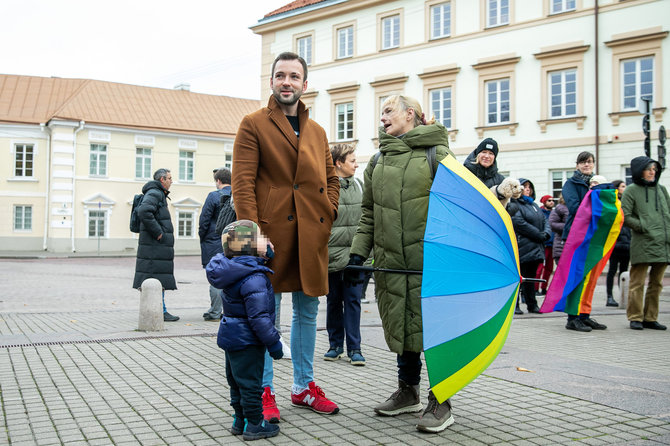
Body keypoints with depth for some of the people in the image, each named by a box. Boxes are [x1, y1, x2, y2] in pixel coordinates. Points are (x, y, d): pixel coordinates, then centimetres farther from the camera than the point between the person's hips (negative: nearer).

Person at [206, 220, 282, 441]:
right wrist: (273, 342, -20)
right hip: (247, 341, -9)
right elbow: (258, 316, -26)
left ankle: (240, 420, 29)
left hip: (231, 339, 9)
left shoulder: (230, 272, 2)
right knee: (250, 382, 1)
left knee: (236, 381, 18)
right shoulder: (254, 278, -26)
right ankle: (254, 424, 11)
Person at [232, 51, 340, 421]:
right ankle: (263, 392, 13)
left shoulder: (317, 131, 18)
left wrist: (328, 213, 5)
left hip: (311, 235, 6)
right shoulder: (253, 124, 1)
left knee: (307, 312, 13)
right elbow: (242, 183, -8)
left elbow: (330, 178, 23)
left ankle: (303, 387, 26)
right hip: (272, 231, -5)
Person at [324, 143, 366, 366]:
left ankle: (354, 348, 9)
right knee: (333, 301, 9)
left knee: (353, 300, 3)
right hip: (332, 255, -3)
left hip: (355, 255, 3)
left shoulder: (358, 185, 11)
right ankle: (335, 345, 22)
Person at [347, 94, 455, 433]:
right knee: (401, 325, 11)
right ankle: (408, 392, 28)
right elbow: (369, 214, 17)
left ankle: (440, 402, 9)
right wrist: (358, 252, 8)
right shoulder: (377, 161, 16)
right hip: (391, 261, 5)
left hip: (428, 260, -5)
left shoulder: (436, 153, 0)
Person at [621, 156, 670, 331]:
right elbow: (625, 216, -6)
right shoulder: (631, 191, 1)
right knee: (638, 283, -3)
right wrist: (644, 227, -11)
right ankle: (635, 318, 5)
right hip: (642, 244, -6)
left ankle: (650, 318, 18)